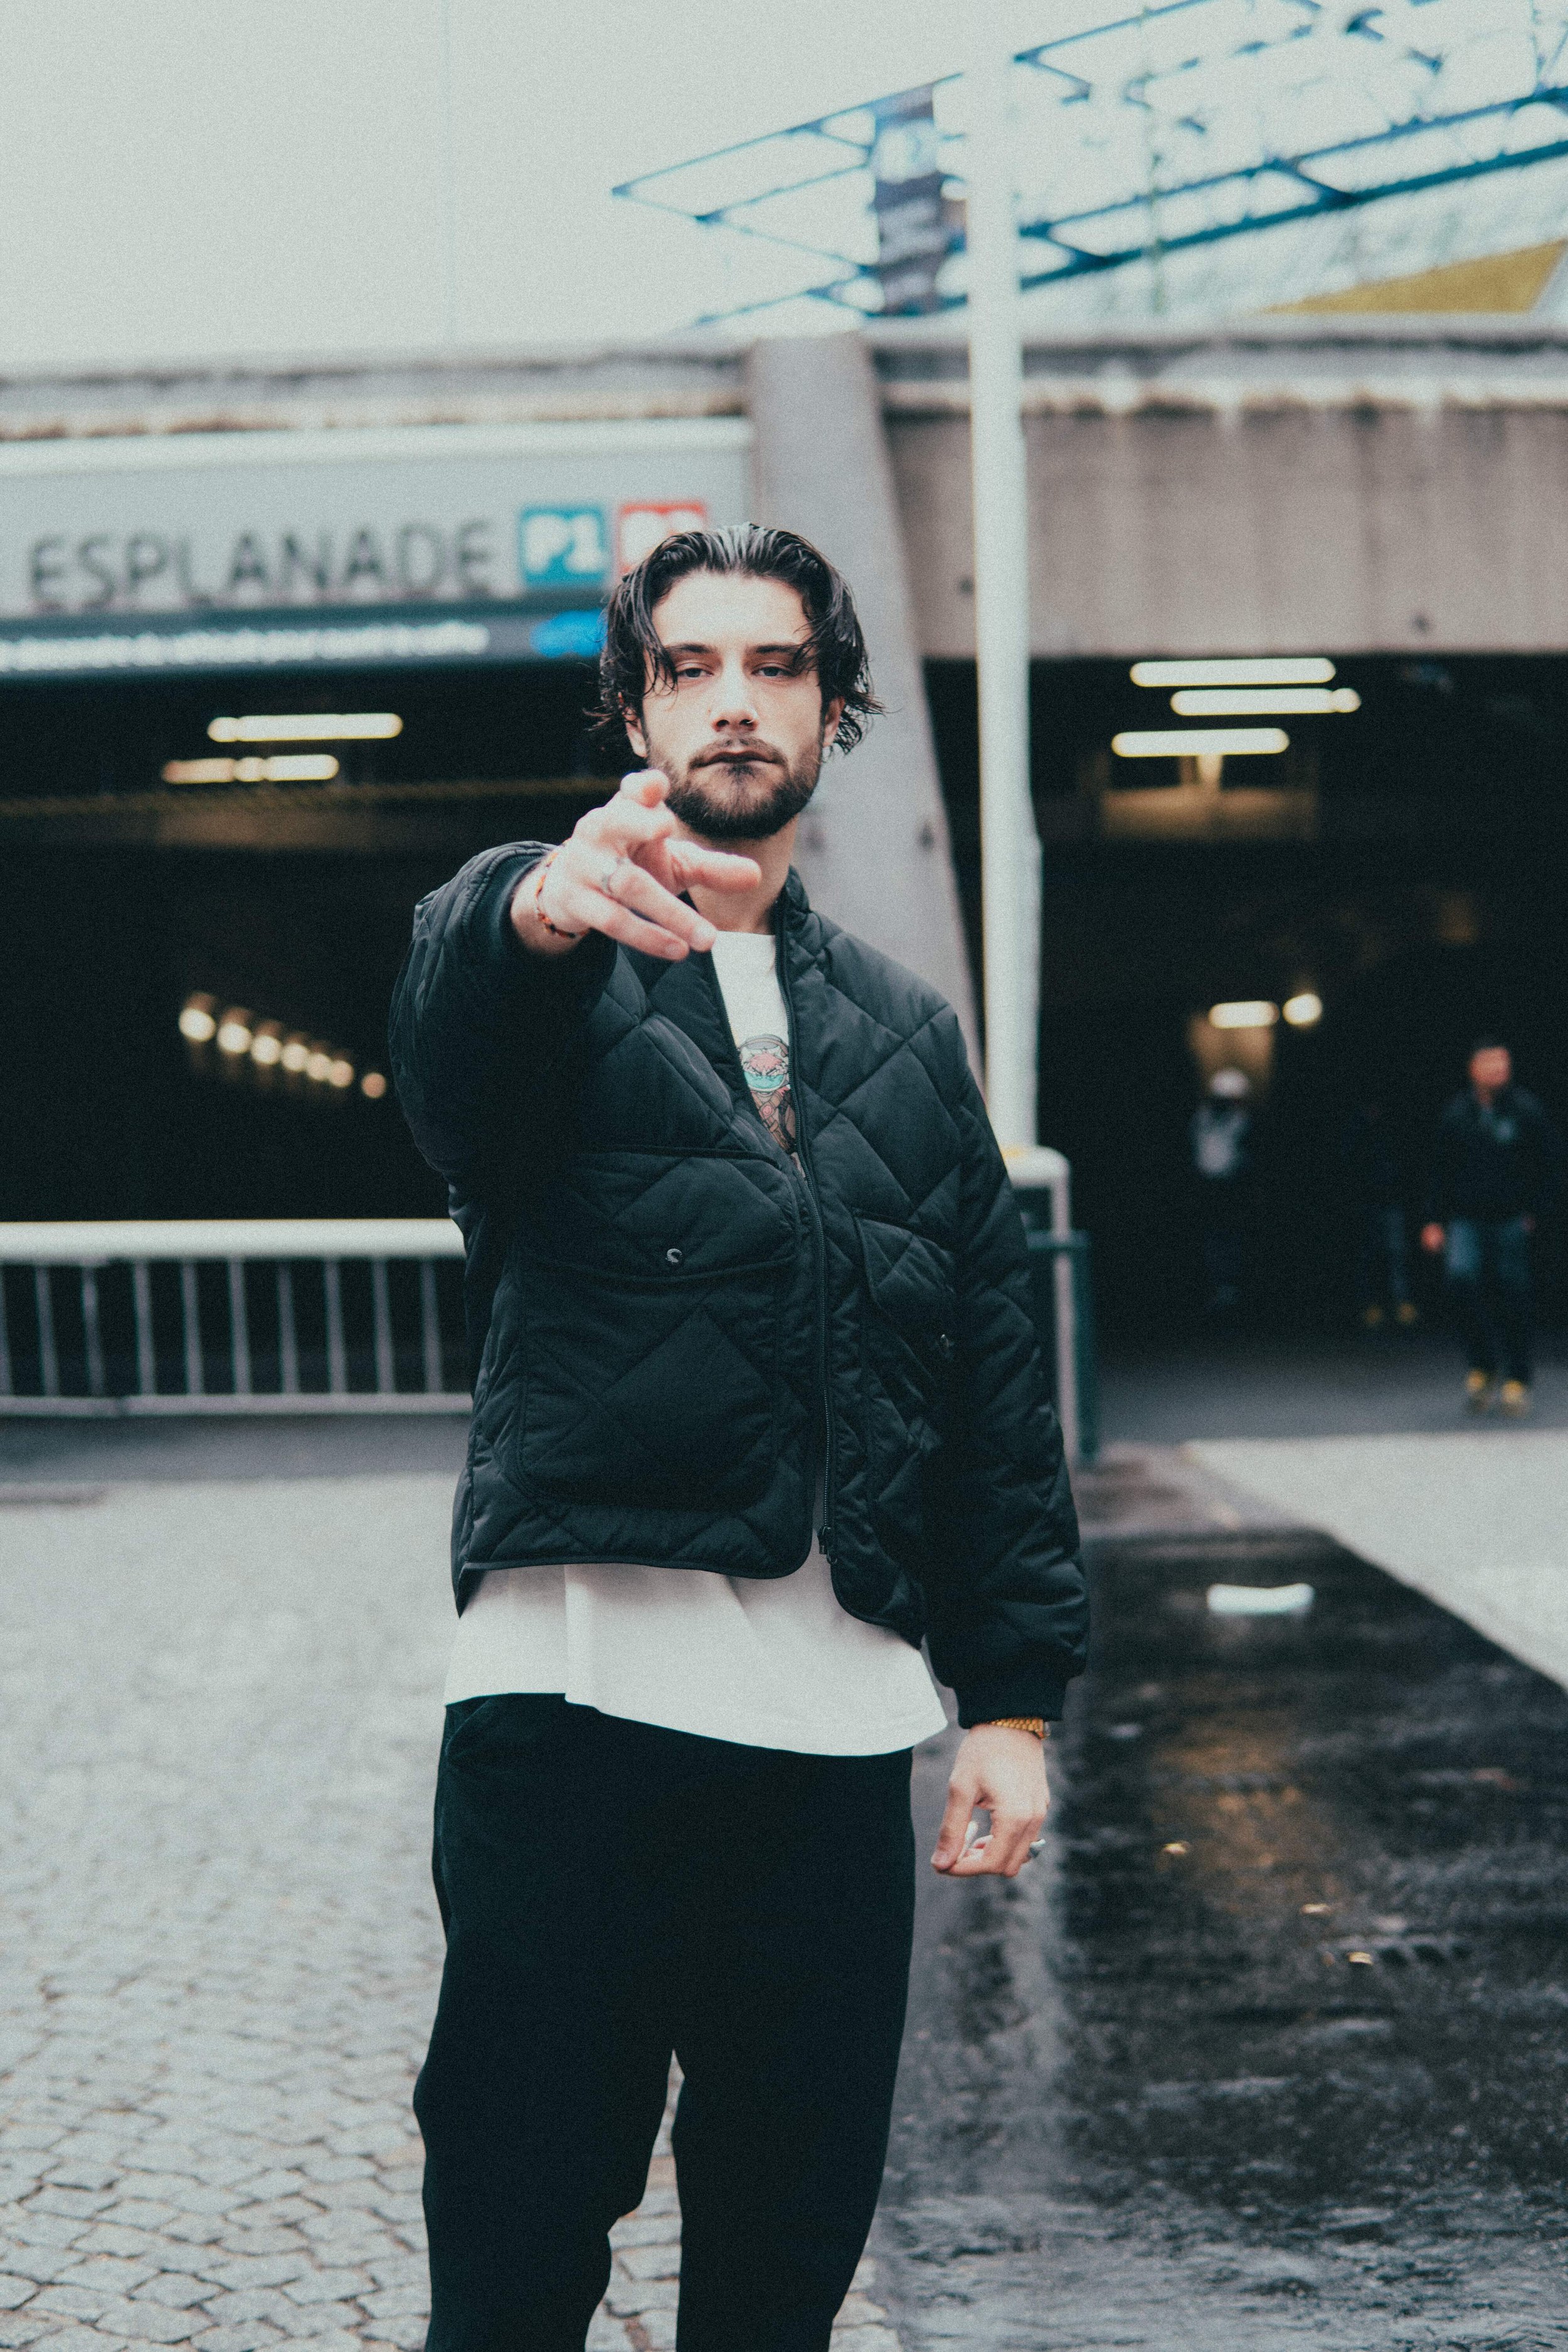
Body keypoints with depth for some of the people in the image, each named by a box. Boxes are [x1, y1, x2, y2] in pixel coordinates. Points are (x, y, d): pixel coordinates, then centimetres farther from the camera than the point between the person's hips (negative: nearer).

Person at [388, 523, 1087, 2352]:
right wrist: (547, 905, -45)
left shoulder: (906, 1032, 19)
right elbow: (452, 1030, -21)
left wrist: (1016, 1695, 10)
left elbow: (994, 1369, 18)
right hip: (580, 1680, -4)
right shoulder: (532, 941, 6)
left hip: (840, 1716, 4)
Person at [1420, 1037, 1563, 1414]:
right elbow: (1442, 1170, 11)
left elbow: (1551, 1163, 3)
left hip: (1511, 1220, -1)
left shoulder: (1526, 1111, -2)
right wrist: (1436, 1221, 6)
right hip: (1466, 1219, 2)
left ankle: (1517, 1382, 13)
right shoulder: (1457, 1114, 5)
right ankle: (1481, 1367, -8)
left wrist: (1534, 1210, -2)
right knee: (1461, 1275, -21)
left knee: (1511, 1300, 1)